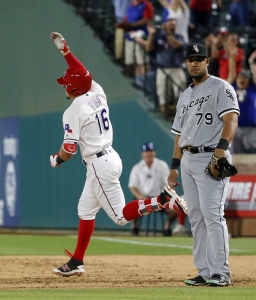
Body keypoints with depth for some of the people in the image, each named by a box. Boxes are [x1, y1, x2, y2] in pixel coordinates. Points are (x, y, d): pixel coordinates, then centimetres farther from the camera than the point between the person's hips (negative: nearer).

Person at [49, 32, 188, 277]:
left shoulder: (73, 112, -16)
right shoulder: (97, 94, 4)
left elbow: (69, 150, -18)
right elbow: (83, 73, 23)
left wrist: (56, 159, 3)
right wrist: (64, 50, 26)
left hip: (99, 165, -9)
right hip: (110, 158, 9)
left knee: (120, 216, -5)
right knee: (85, 210, 17)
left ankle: (163, 200, -18)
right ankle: (76, 263, 22)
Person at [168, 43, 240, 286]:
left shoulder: (220, 88, -2)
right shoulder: (184, 96, 21)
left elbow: (231, 120, -14)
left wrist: (221, 148, -29)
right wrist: (174, 166, 17)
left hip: (211, 158, -8)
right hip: (187, 160, 8)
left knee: (212, 215, -15)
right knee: (196, 218, 6)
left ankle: (220, 272, -15)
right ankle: (205, 272, 9)